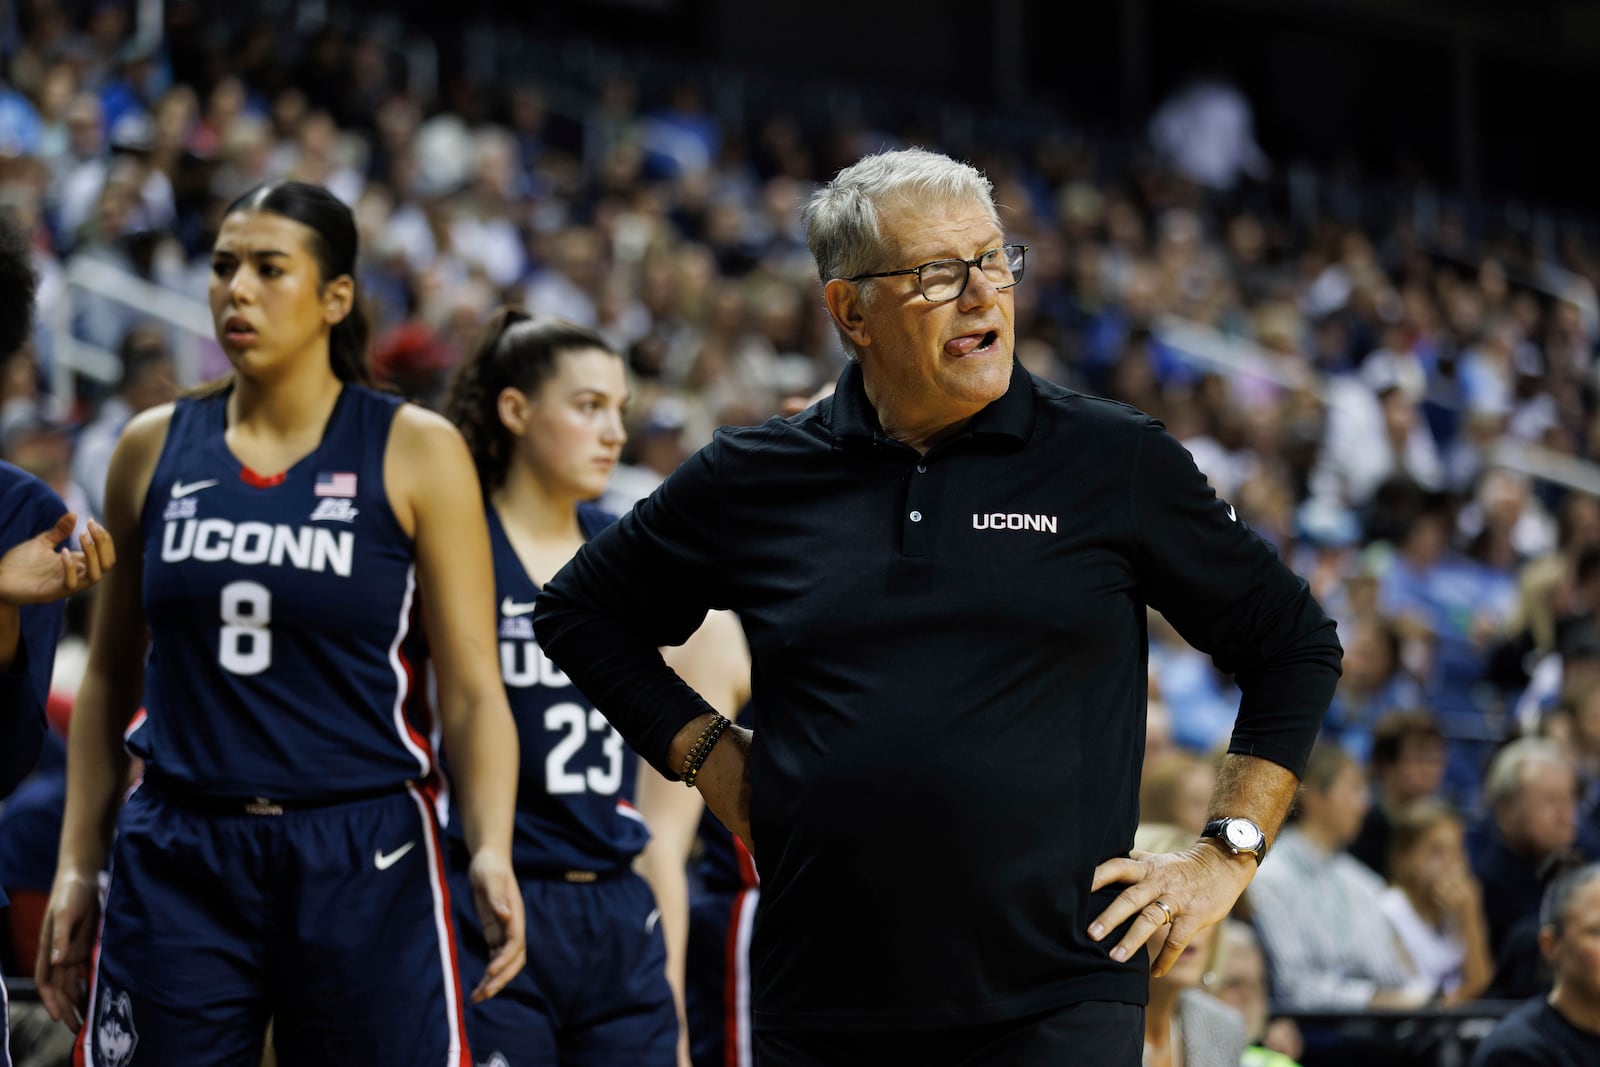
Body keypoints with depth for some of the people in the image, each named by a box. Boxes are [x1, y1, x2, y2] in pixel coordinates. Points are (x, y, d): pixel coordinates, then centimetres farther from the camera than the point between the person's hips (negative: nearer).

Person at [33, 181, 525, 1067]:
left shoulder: (414, 452, 0)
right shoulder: (153, 448, 8)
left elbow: (471, 689, -3)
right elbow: (108, 678, 14)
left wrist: (492, 850, -17)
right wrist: (77, 861, 7)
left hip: (362, 861, -2)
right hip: (177, 861, 2)